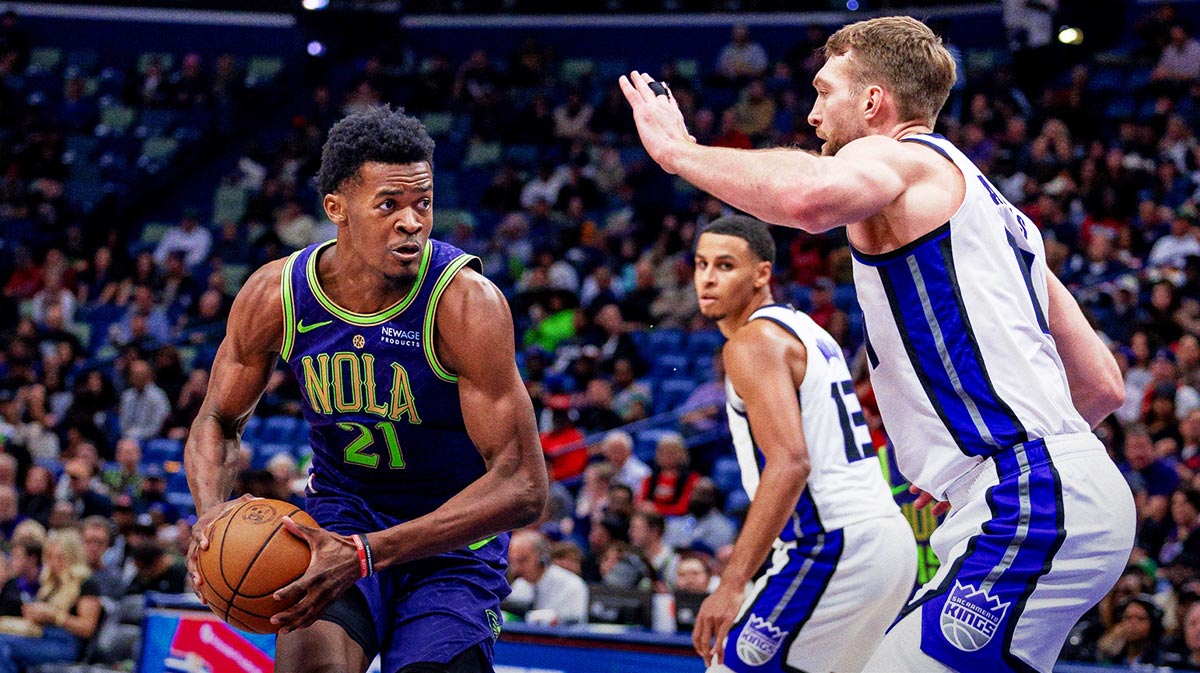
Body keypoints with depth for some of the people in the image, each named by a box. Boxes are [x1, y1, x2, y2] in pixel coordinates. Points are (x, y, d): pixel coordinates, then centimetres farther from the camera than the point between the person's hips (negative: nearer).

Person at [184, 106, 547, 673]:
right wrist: (212, 511, -18)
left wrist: (367, 555, -36)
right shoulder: (275, 295, -12)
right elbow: (219, 421, 6)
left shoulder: (465, 302, -25)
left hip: (454, 530, -1)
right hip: (342, 506, 1)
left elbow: (522, 487, -28)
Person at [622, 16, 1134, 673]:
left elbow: (809, 197, -29)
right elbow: (1102, 385, 24)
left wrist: (678, 151, -13)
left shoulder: (896, 157, -2)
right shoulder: (987, 202, 27)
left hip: (1030, 507, -10)